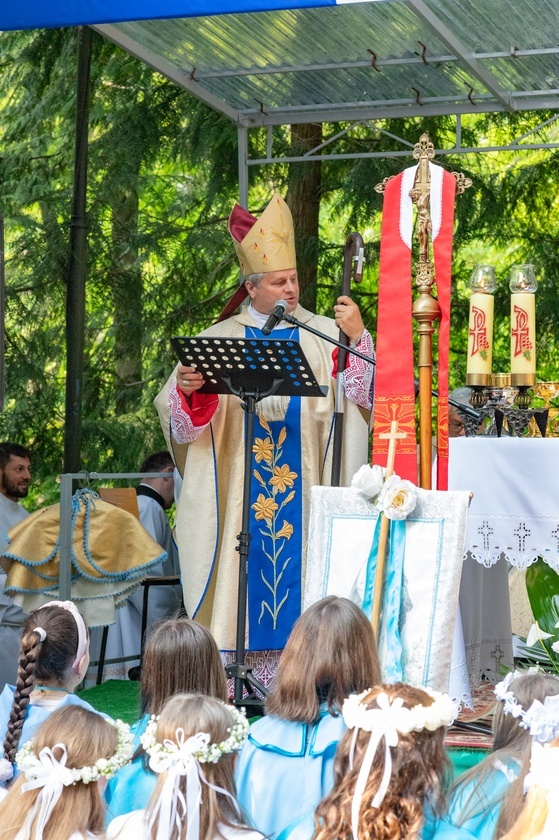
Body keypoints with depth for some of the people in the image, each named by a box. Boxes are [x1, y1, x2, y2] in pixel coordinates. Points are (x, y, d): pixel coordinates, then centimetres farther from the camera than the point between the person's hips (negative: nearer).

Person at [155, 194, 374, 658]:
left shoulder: (325, 335, 7)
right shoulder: (221, 337, 9)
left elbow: (362, 393, -6)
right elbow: (181, 414, 3)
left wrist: (358, 338, -19)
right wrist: (187, 389, -19)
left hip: (304, 486, 0)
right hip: (238, 488, 0)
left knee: (298, 565, -3)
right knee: (246, 568, -2)